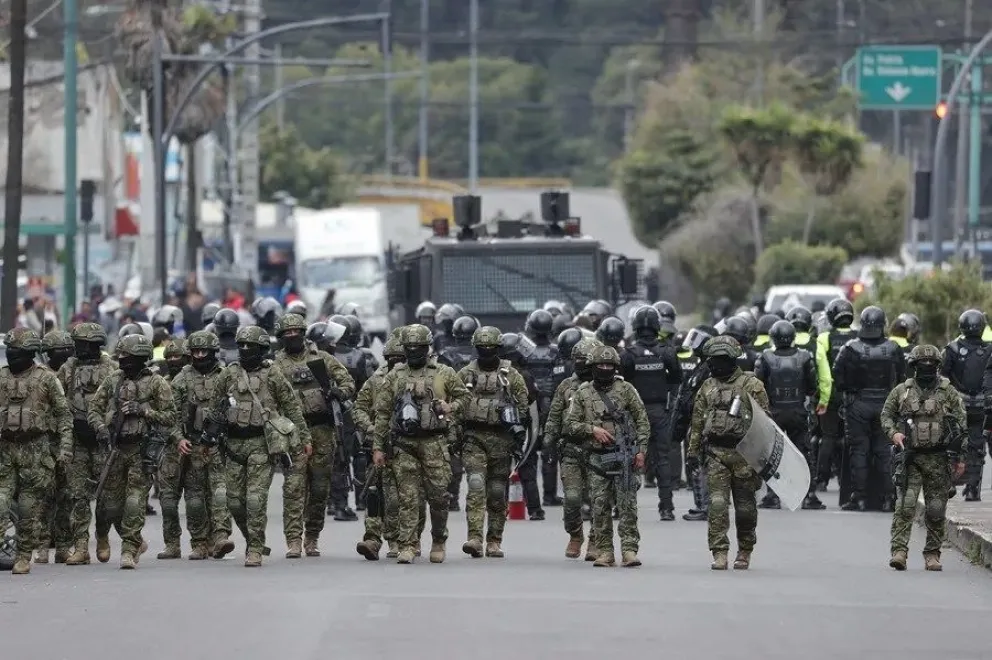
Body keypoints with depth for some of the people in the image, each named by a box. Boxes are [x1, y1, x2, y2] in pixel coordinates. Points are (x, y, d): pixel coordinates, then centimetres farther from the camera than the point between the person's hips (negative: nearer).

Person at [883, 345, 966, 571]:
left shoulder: (948, 392, 4)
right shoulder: (901, 391, 5)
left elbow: (960, 425, 5)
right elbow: (886, 415, 15)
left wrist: (959, 458, 1)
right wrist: (893, 433, -6)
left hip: (938, 459, 1)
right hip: (910, 458, -1)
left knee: (936, 509, 4)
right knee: (905, 504, -12)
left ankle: (932, 554, 13)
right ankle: (899, 551, -15)